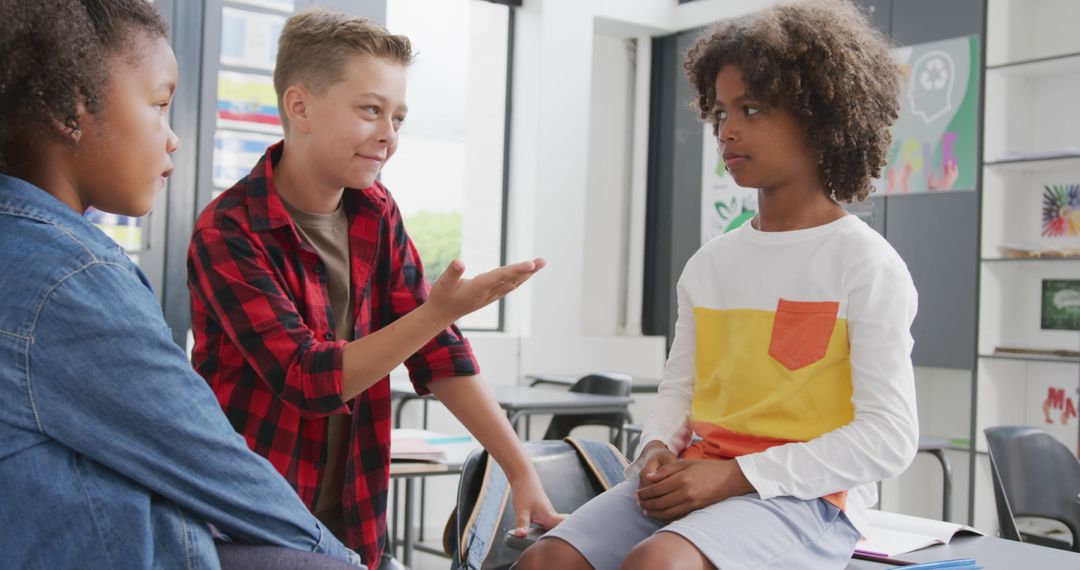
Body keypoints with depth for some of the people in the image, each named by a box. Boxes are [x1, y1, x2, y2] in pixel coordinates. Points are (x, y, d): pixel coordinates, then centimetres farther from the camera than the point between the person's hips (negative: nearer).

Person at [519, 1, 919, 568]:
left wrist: (737, 476, -16)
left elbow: (889, 436, -10)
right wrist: (659, 451, -5)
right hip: (694, 479, 6)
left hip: (805, 499, -5)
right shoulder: (710, 263, 13)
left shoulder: (865, 263, -5)